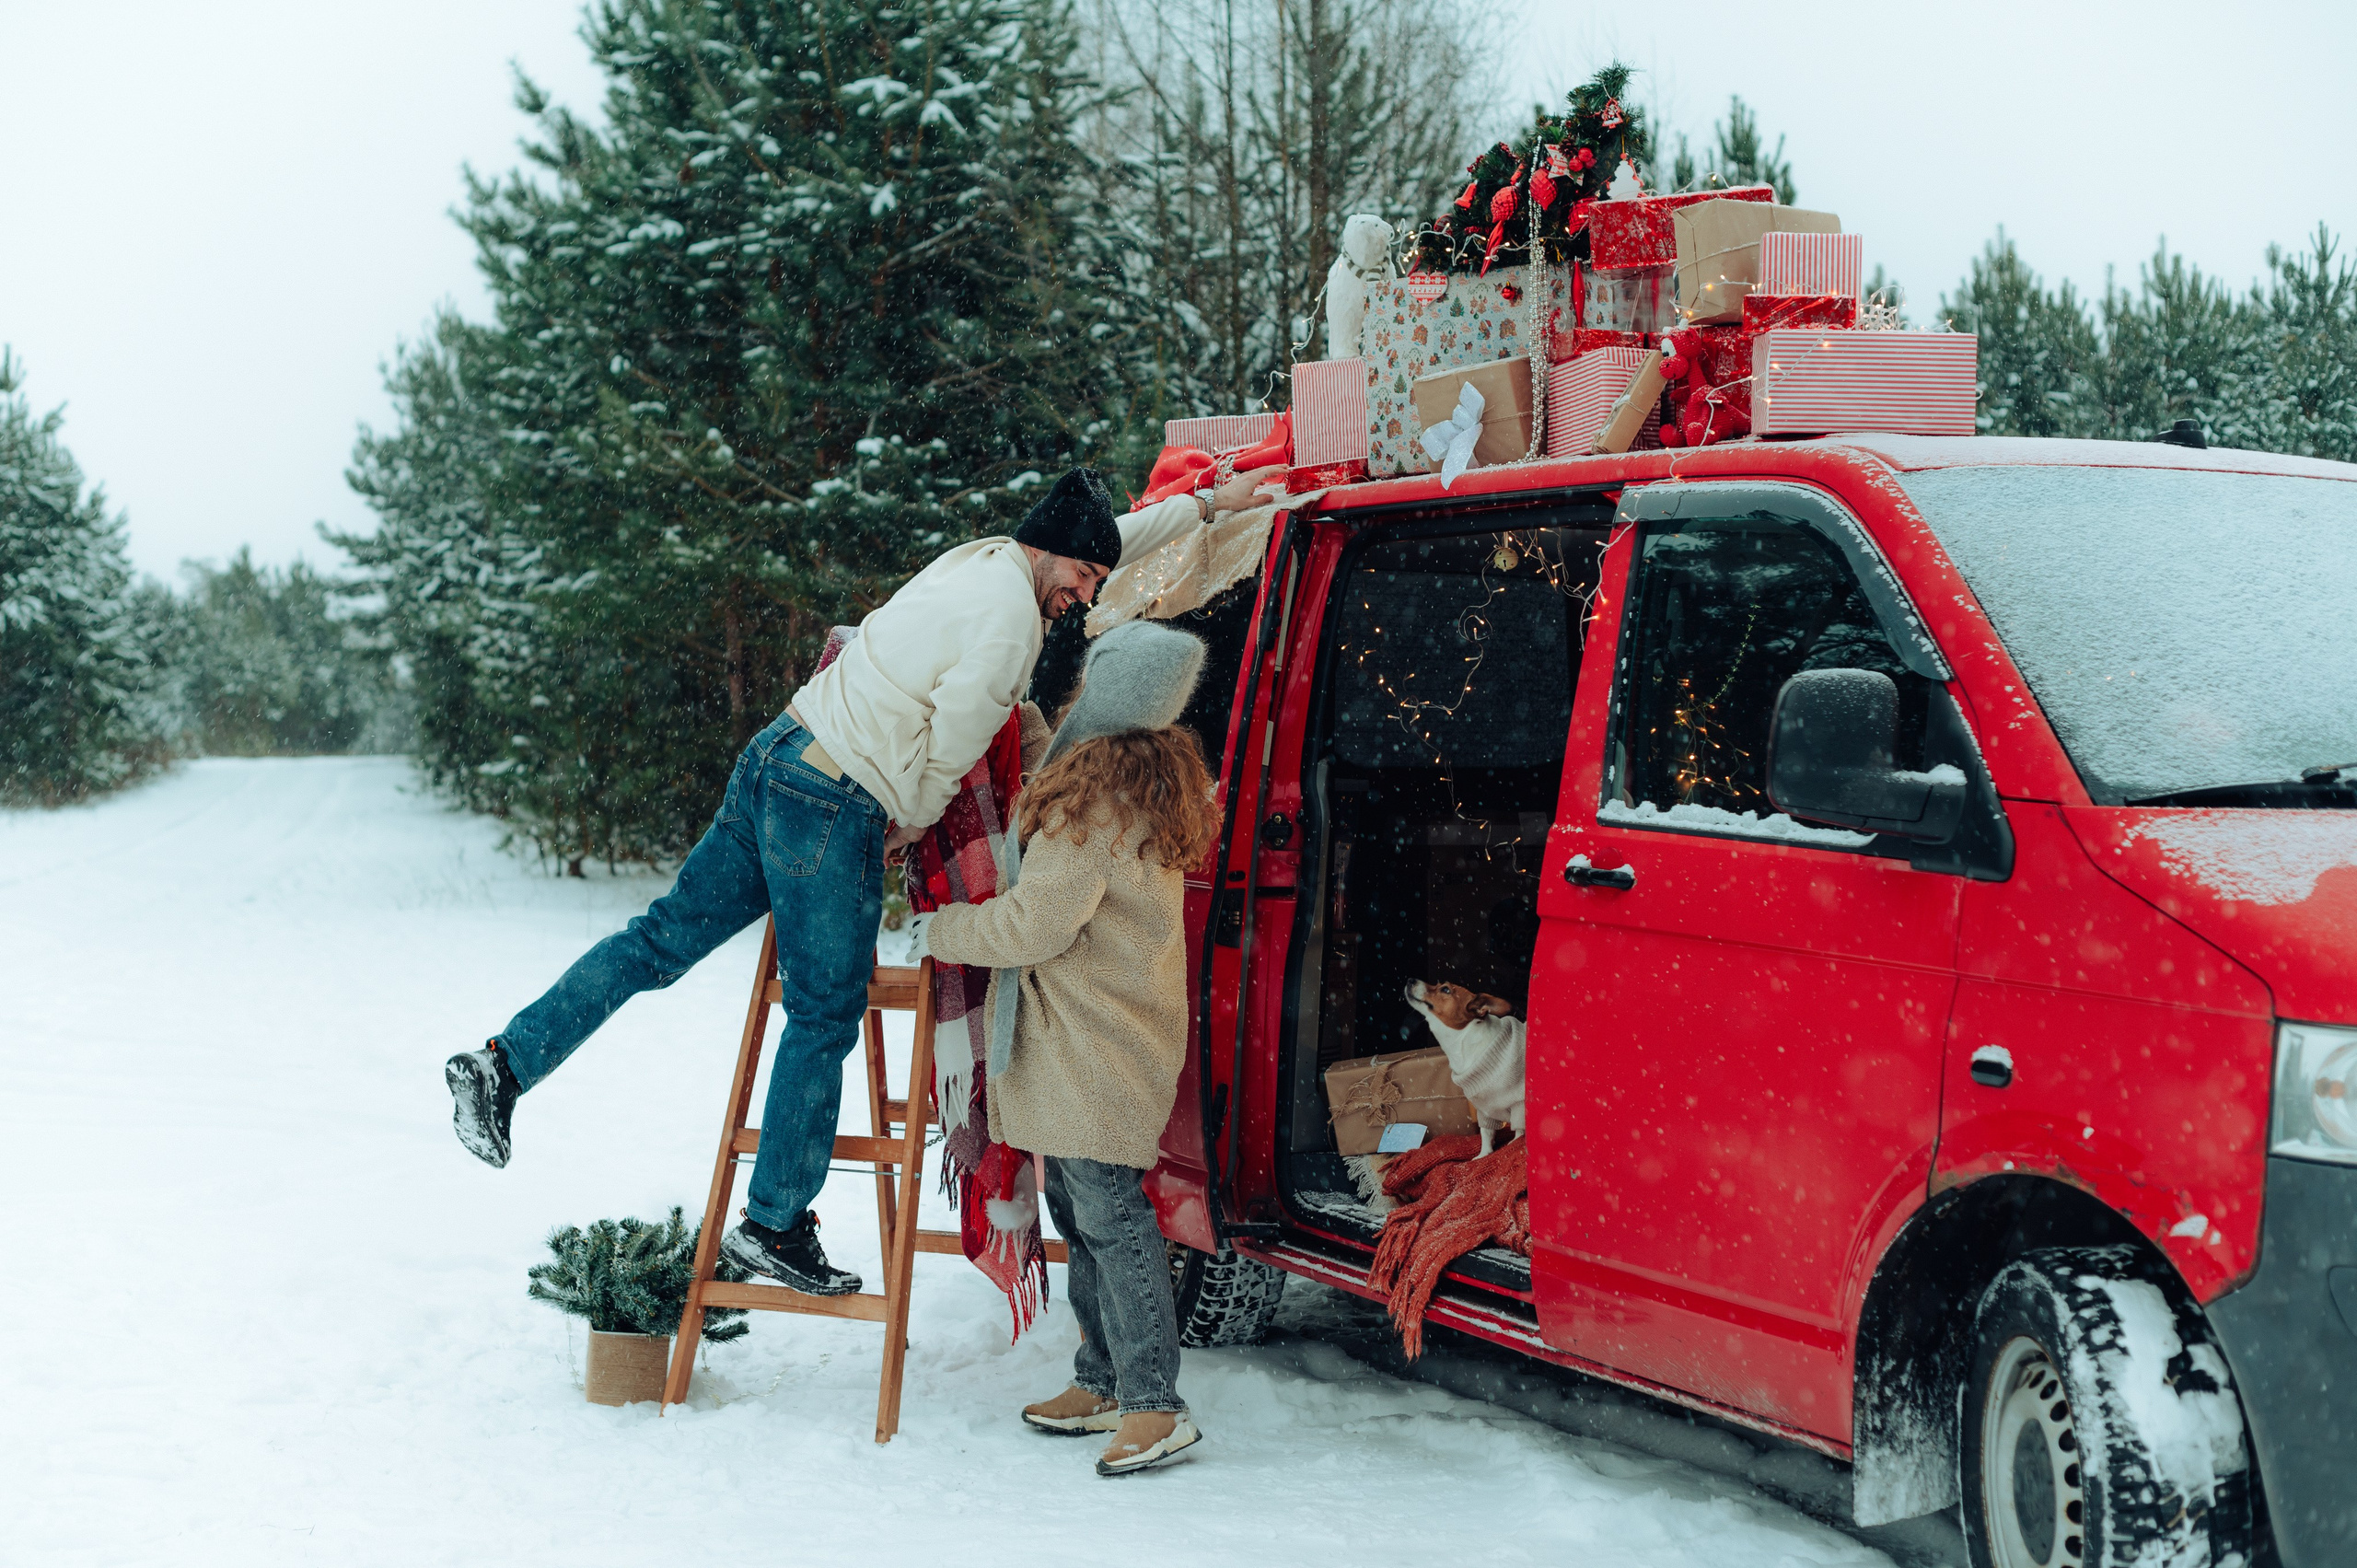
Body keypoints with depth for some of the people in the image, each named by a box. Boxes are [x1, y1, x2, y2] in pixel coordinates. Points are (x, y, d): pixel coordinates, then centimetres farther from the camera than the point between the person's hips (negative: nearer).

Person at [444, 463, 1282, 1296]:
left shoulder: (981, 558, 15)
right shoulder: (1010, 618, -14)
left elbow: (1104, 540, 32)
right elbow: (949, 756, -11)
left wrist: (1207, 502, 39)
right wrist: (910, 825, 9)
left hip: (774, 759, 9)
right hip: (834, 808, -9)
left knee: (664, 939, 13)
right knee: (826, 1018, 2)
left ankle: (503, 1064, 10)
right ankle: (774, 1224, 11)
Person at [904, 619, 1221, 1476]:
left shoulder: (1095, 790, -20)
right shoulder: (1149, 777, 11)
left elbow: (1033, 923, -20)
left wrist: (935, 930, -5)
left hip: (1093, 1048, -10)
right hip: (1081, 1045, 10)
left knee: (1109, 1213, -9)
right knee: (1078, 1210, 16)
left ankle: (1155, 1407, -7)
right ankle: (1102, 1382, 24)